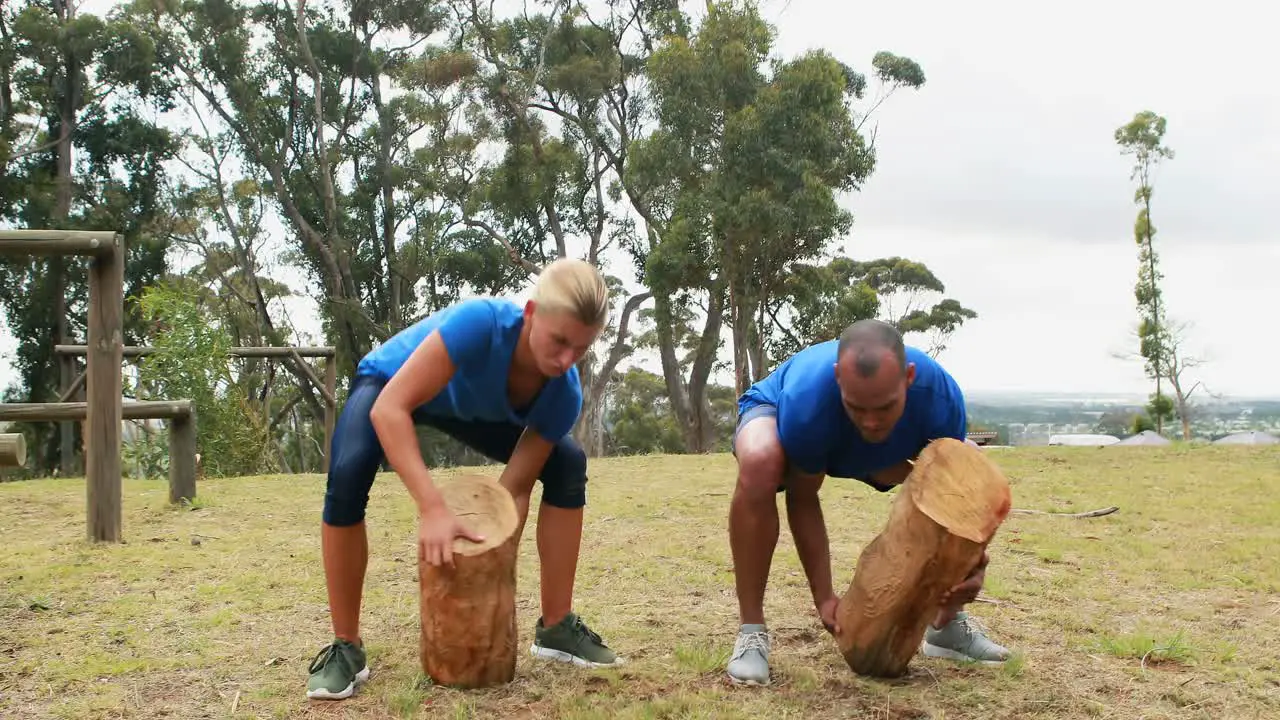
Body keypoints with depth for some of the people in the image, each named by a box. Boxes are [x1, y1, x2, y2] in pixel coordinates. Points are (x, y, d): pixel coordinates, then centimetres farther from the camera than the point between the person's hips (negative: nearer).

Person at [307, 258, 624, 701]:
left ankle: (556, 627, 0)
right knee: (348, 475, -32)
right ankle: (346, 647, -15)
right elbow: (389, 408, -46)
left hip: (471, 407, 4)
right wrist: (432, 509, -54)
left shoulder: (563, 394, -27)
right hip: (389, 385, -4)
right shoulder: (481, 322, -43)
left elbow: (515, 488, -21)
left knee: (568, 466, -12)